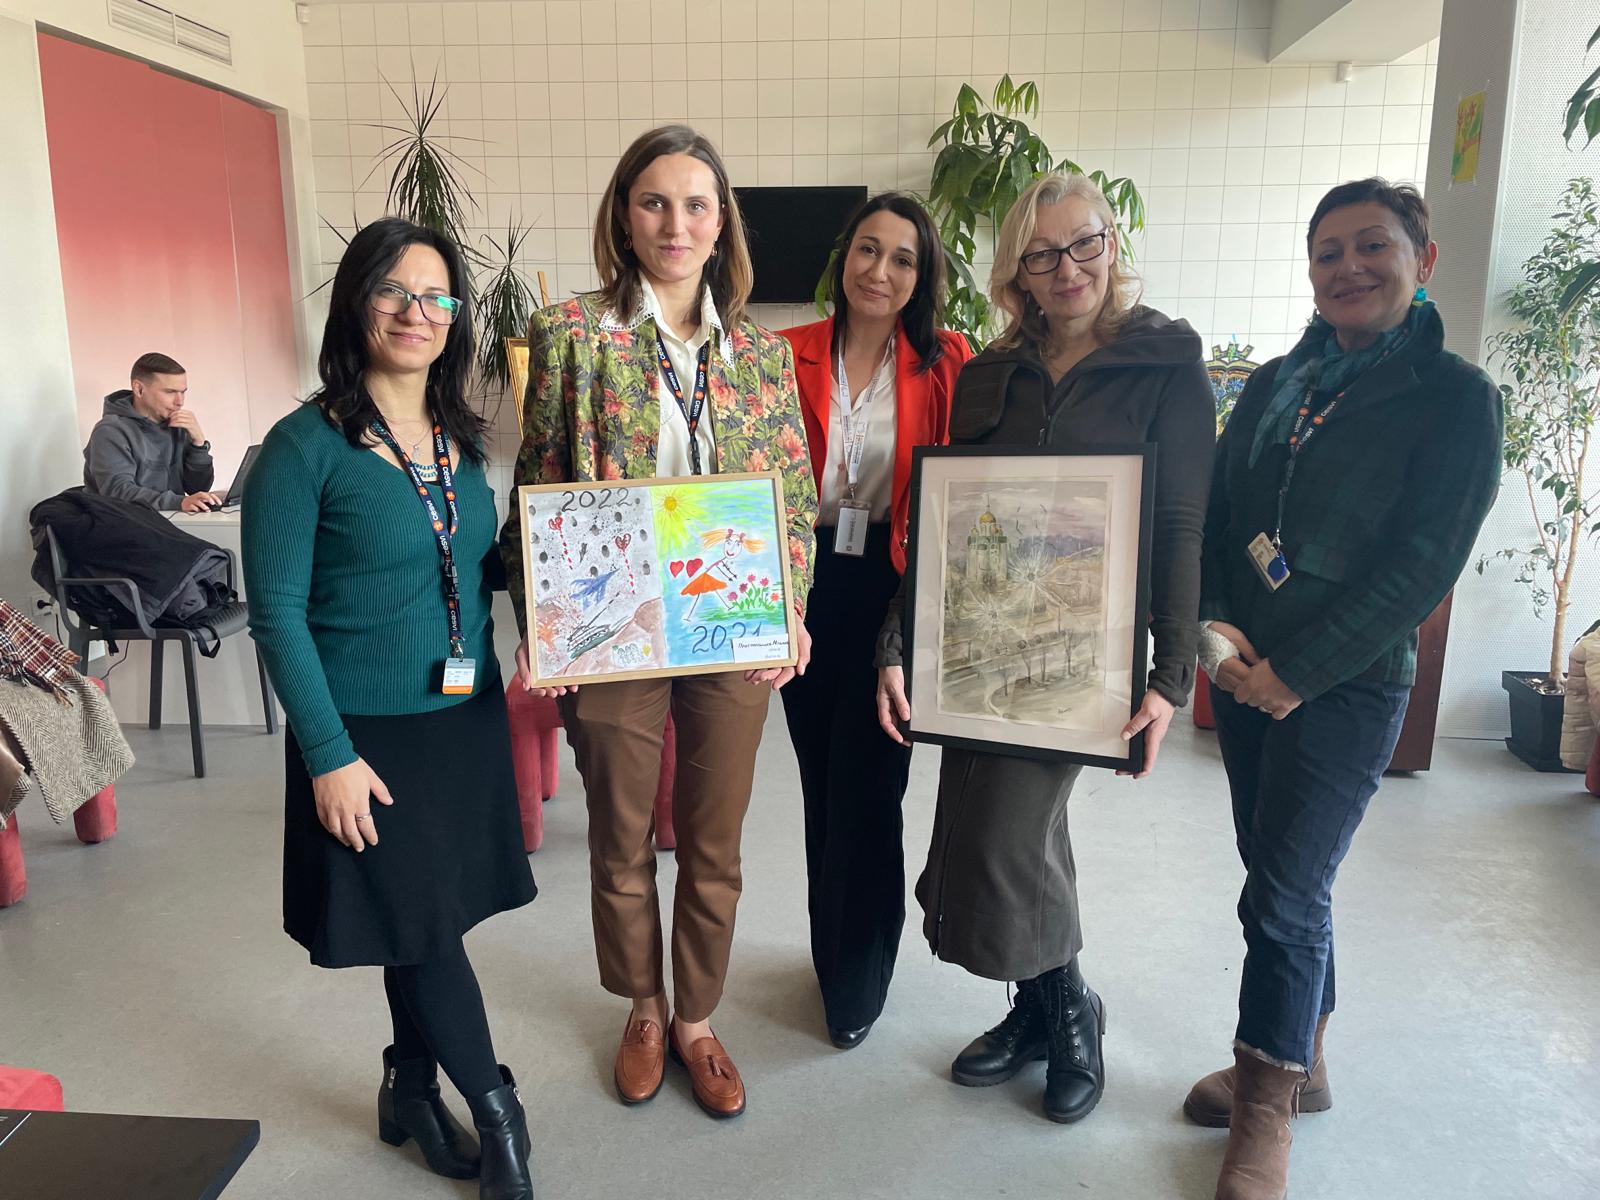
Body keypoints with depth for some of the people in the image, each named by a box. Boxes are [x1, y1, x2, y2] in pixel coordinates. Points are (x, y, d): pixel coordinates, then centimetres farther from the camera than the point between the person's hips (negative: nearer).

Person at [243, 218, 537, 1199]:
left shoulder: (461, 440, 6)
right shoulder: (306, 446, -12)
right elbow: (277, 613, -12)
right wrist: (329, 755, -15)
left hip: (466, 719, 6)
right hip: (369, 735, -5)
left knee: (429, 924, 17)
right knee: (420, 927, 4)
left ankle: (413, 1089, 39)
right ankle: (497, 1114, 25)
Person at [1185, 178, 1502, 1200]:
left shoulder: (1455, 396, -7)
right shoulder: (1276, 384, 9)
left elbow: (1423, 567, -13)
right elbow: (1212, 517, 9)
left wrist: (1297, 671, -16)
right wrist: (1213, 624, -8)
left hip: (1346, 687, -5)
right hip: (1244, 675, 5)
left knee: (1284, 896, -2)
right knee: (1283, 877, 15)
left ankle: (1268, 1111, 18)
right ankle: (1299, 1063, 35)